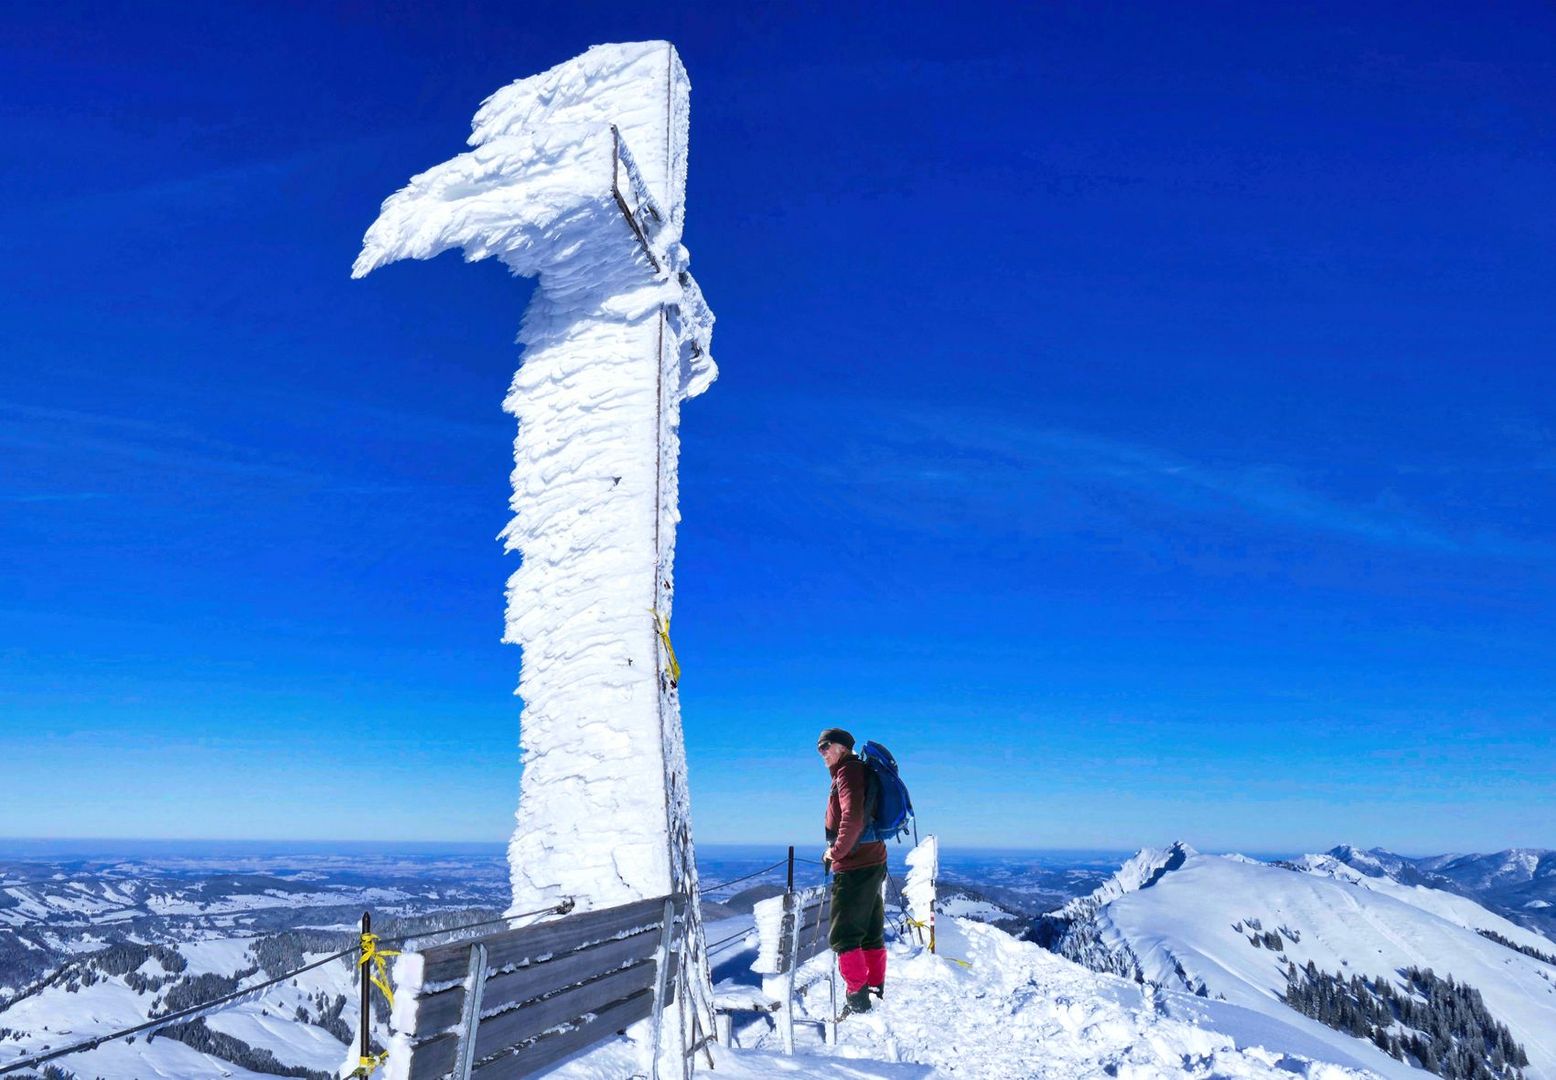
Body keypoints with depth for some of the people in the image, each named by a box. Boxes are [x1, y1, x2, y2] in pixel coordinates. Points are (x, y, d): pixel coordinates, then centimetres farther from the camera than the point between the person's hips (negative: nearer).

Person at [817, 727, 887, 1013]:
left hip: (854, 867, -10)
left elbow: (853, 818, -26)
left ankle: (857, 994, -4)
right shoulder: (860, 770, 17)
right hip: (872, 863, 10)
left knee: (843, 935, -5)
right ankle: (876, 989, 22)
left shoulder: (848, 772, -13)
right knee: (870, 932, 15)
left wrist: (836, 851, -15)